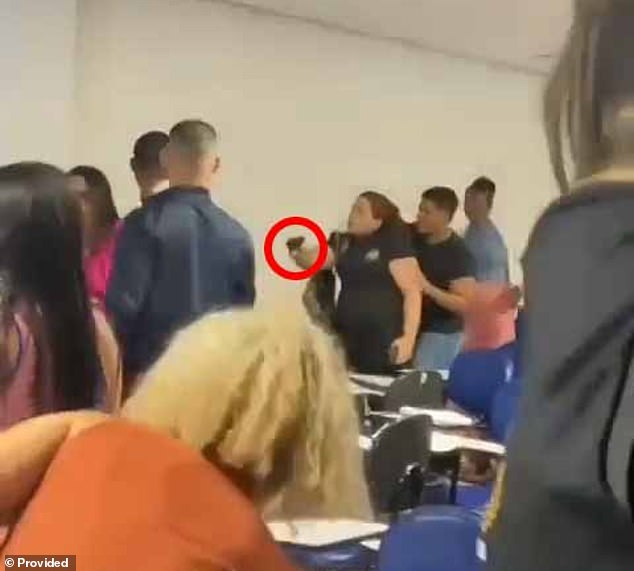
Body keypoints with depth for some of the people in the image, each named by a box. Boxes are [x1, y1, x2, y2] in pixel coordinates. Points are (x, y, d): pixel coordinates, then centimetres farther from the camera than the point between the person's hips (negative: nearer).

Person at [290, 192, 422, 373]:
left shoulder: (393, 245, -5)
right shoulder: (343, 242, 12)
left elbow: (412, 291, -11)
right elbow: (312, 260, 7)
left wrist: (408, 337, -20)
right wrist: (297, 252, -16)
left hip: (383, 340, -5)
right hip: (347, 336, 5)